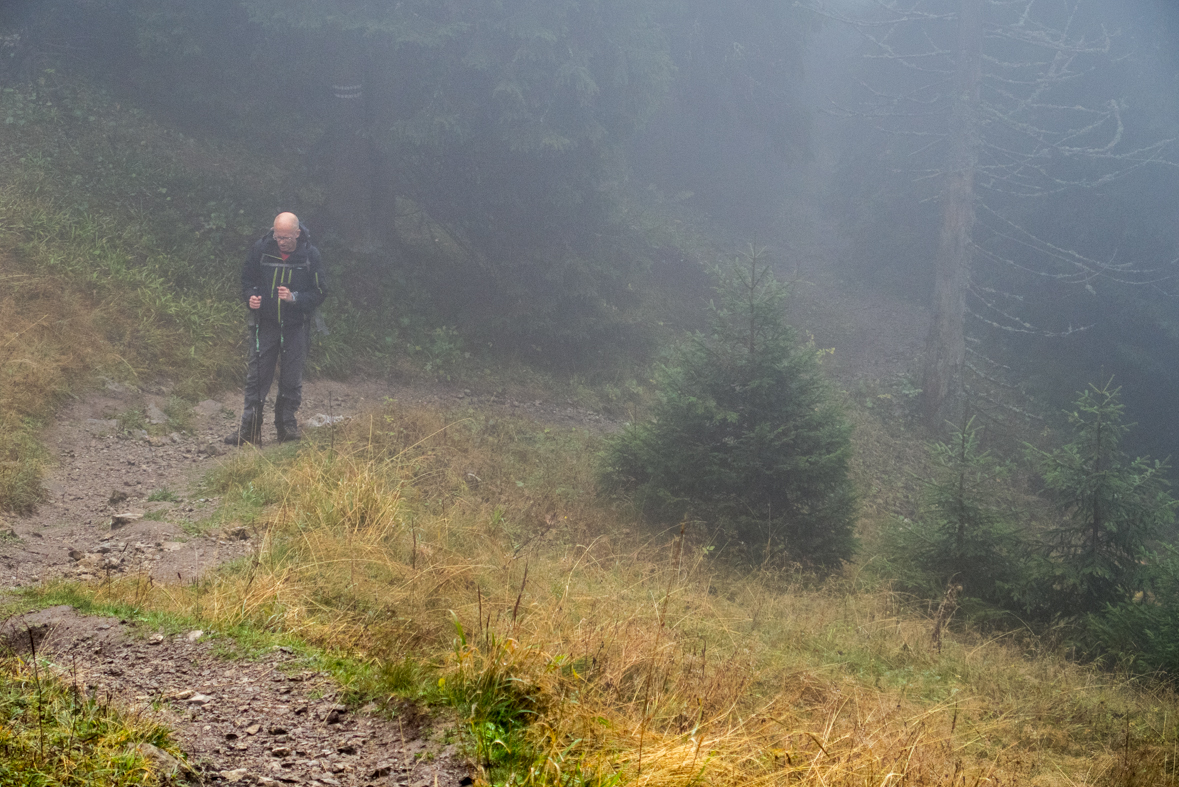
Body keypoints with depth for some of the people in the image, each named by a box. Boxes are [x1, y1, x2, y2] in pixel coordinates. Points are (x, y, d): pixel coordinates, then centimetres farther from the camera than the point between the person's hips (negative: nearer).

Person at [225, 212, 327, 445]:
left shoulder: (310, 255, -8)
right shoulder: (261, 248, -5)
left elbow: (320, 291, -4)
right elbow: (247, 278, 8)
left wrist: (295, 297, -20)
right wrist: (250, 296, -12)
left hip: (295, 326, -1)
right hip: (265, 323, 1)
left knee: (291, 379, 6)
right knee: (257, 376, 1)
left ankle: (287, 424, 18)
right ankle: (249, 428, 5)